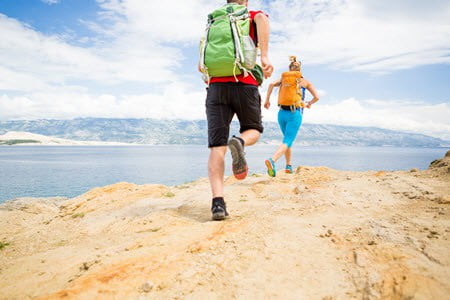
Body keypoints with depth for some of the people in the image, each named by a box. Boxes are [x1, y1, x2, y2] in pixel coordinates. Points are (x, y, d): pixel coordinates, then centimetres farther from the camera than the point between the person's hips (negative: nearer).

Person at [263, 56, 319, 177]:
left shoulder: (283, 78, 11)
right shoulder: (304, 81, 8)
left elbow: (272, 84, -9)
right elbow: (316, 97, 5)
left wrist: (267, 99, -2)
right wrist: (309, 103, 25)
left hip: (282, 113, 4)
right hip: (295, 114, -4)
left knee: (287, 139, 24)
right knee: (287, 142, -10)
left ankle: (289, 166, 29)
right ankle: (272, 160, -35)